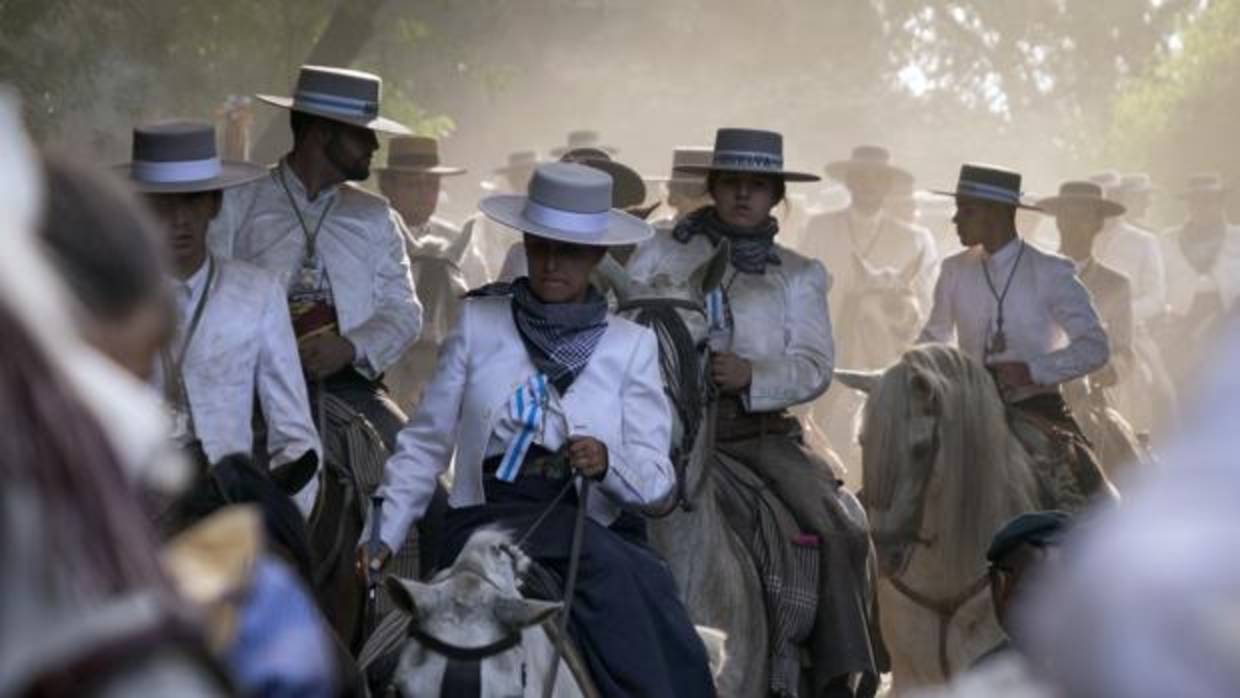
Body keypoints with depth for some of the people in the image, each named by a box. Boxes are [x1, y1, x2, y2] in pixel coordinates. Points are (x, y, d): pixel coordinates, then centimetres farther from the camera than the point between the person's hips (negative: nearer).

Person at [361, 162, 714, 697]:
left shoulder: (631, 345, 10)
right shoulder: (479, 323, 9)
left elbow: (656, 480, 5)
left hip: (594, 525, 2)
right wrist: (385, 535, 3)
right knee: (607, 564, -32)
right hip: (490, 519, -2)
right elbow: (425, 443, 13)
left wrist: (608, 465, -16)